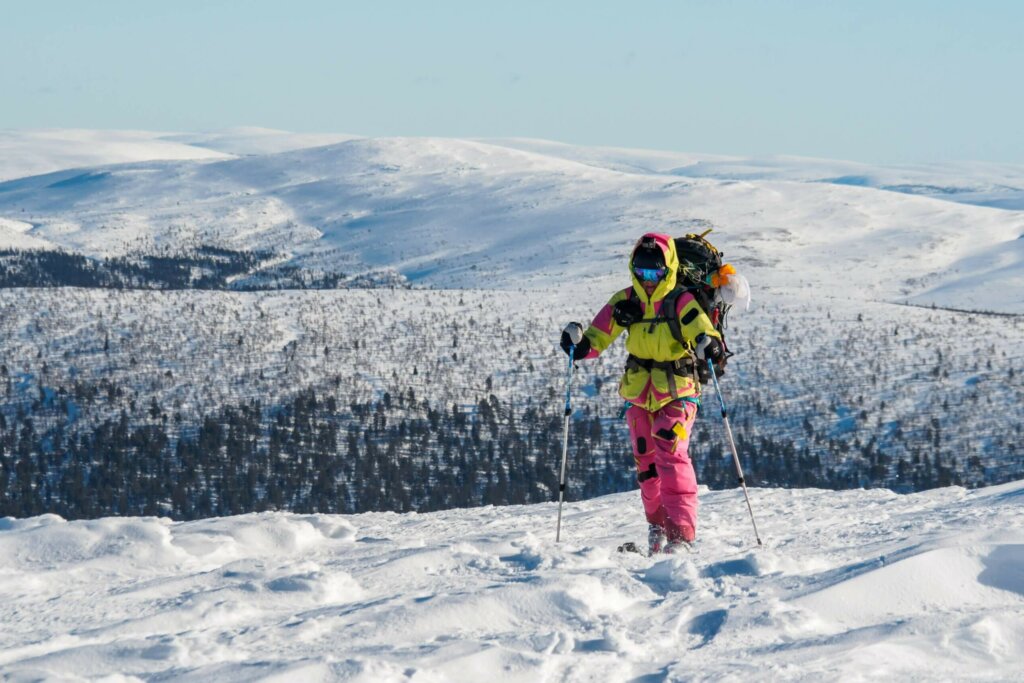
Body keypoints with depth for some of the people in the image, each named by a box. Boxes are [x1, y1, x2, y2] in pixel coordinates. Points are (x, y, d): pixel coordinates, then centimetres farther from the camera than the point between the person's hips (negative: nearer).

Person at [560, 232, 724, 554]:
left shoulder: (681, 302, -10)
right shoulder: (625, 302, 1)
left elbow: (701, 329, -23)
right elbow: (596, 339, 0)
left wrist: (709, 344, -46)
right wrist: (579, 343, -21)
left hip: (677, 395, -5)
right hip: (640, 396, 5)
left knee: (671, 455, -21)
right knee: (646, 463, 12)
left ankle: (681, 533, -24)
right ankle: (658, 525, 32)